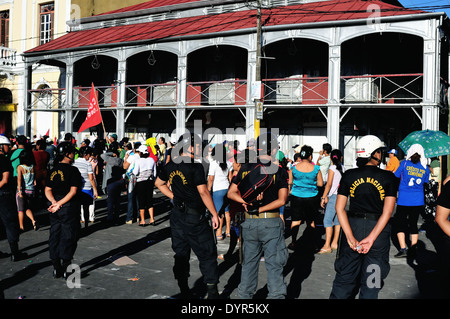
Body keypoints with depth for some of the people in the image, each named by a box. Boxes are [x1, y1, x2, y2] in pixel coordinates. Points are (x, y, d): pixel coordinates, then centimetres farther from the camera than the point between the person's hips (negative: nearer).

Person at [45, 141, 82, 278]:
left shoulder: (53, 171, 7)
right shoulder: (73, 170, -10)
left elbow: (47, 190, 3)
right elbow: (73, 191, -17)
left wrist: (54, 202, -8)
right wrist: (59, 204, -15)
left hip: (55, 209, 6)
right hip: (69, 208, -6)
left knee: (54, 236, 12)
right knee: (68, 236, 3)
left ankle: (56, 268, 17)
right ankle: (65, 268, 5)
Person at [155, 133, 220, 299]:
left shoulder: (170, 165, 6)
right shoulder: (195, 166, -15)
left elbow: (159, 183, 21)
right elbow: (203, 192, -17)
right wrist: (214, 214, -10)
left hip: (177, 215, 7)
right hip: (194, 217, -7)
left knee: (181, 253, 13)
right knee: (207, 254, 3)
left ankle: (184, 291, 20)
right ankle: (212, 291, 3)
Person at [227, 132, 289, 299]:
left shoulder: (245, 168, 1)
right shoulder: (279, 171, -7)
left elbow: (231, 193, 4)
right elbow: (281, 200, -12)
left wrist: (247, 203, -6)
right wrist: (258, 209, -11)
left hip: (249, 223, 3)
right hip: (271, 223, -3)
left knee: (249, 262, 16)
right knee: (274, 263, 6)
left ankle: (245, 294, 27)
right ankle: (276, 295, 11)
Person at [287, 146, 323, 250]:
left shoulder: (294, 168, -6)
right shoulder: (316, 168, -9)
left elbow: (290, 182, 3)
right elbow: (320, 183, -4)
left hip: (296, 197, 0)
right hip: (311, 197, 0)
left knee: (295, 221, 7)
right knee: (311, 221, 13)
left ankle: (293, 242, 1)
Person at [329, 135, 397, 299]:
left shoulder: (349, 175, -1)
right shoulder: (388, 177, -6)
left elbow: (339, 208, -6)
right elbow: (387, 212, -13)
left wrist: (350, 237, -11)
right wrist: (371, 238, -17)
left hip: (353, 226, 2)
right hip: (378, 230, -1)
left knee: (344, 279, 12)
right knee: (370, 285, 11)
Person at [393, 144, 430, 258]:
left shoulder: (405, 163, -4)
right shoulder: (425, 168, 4)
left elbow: (395, 178, 1)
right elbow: (425, 185, 11)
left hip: (403, 200, -3)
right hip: (418, 201, 3)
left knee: (400, 223, 4)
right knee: (413, 224, 13)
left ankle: (403, 249, -5)